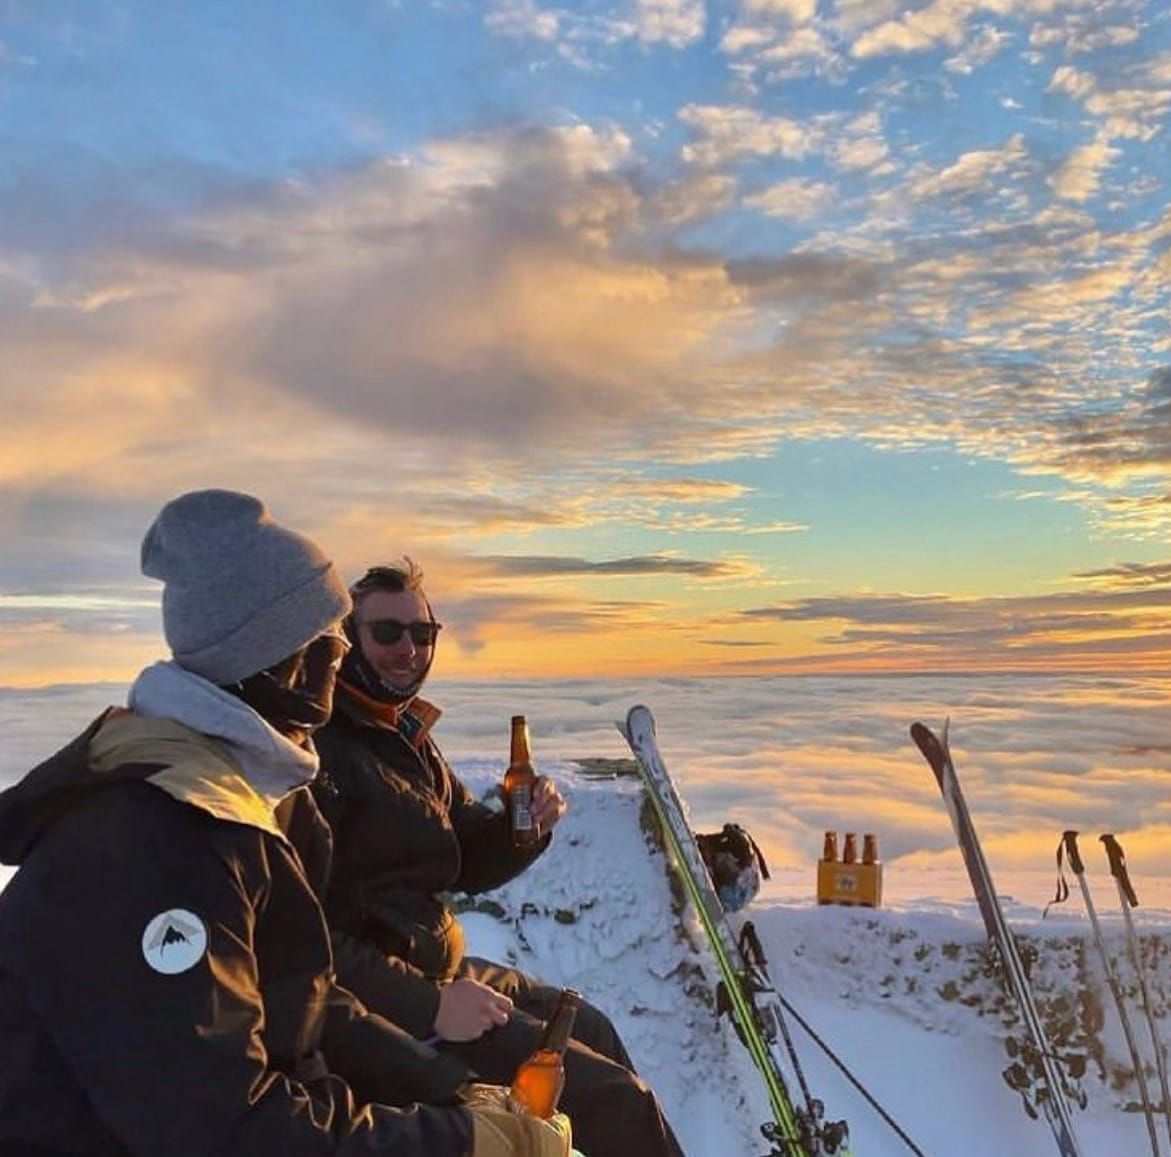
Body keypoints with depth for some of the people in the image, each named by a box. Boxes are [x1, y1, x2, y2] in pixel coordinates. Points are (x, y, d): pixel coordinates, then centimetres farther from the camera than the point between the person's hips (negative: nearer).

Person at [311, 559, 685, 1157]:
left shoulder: (408, 737, 10)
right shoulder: (318, 750, -22)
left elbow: (469, 864, 12)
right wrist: (428, 1007, -28)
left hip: (440, 966, 10)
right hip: (389, 1007, -10)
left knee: (589, 1029, 26)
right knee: (613, 1098, -7)